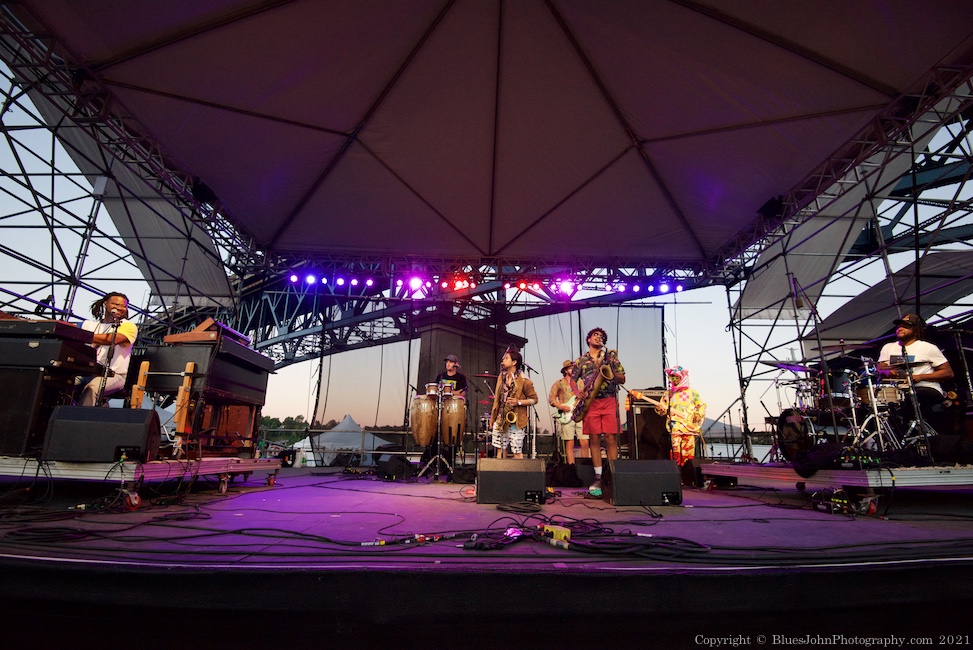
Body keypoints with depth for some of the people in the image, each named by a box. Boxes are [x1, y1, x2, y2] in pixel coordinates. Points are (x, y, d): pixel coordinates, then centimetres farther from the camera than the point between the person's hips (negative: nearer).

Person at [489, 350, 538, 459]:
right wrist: (492, 419, 16)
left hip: (516, 421, -6)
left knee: (517, 451, -1)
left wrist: (519, 402, -18)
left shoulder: (523, 380, -9)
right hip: (500, 420, 6)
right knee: (500, 449, 9)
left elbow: (534, 399, -3)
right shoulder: (502, 377, 10)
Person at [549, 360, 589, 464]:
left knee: (584, 443, -3)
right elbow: (551, 398, 1)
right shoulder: (559, 383, 7)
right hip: (567, 416, -3)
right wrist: (561, 407, -11)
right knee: (570, 444, -1)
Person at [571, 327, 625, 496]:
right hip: (591, 403, 1)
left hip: (609, 401, 0)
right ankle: (598, 478, 5)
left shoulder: (611, 356, 14)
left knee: (611, 438, -5)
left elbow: (622, 379, 10)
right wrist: (578, 392, -7)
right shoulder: (580, 361, 15)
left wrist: (610, 373, -9)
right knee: (594, 439, 0)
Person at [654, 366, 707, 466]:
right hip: (675, 427, 0)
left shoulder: (692, 392, 9)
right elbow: (664, 410, 11)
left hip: (690, 426, 0)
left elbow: (702, 405, 11)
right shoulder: (668, 393, 12)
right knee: (676, 449, -10)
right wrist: (660, 409, -11)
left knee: (689, 449, 0)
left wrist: (698, 414, -6)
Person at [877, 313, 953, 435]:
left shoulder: (928, 348, 5)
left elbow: (948, 373, 2)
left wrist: (920, 377, -13)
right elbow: (880, 370, 10)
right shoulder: (888, 347, 17)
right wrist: (888, 372, -14)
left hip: (927, 390, -3)